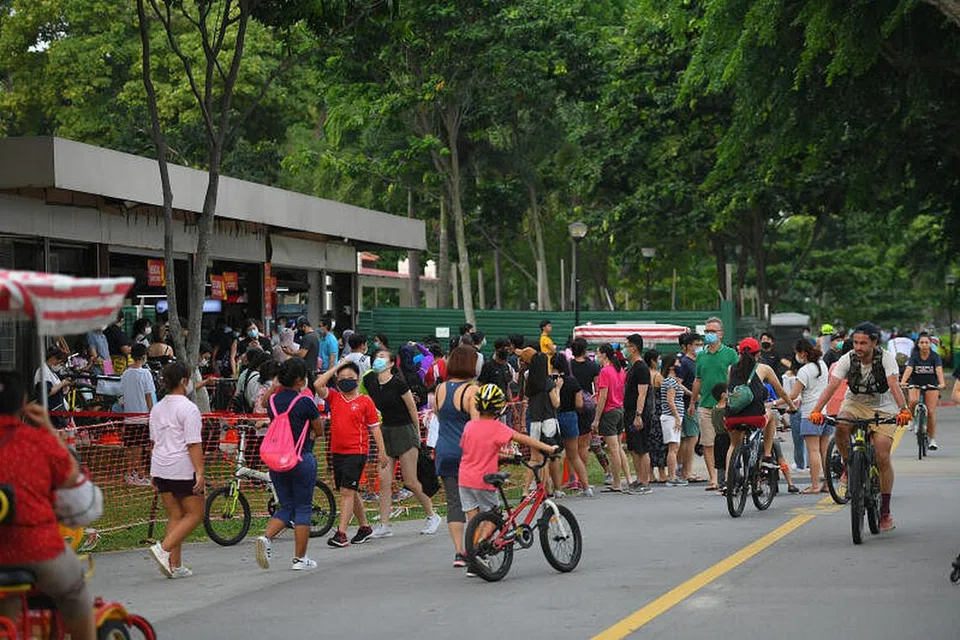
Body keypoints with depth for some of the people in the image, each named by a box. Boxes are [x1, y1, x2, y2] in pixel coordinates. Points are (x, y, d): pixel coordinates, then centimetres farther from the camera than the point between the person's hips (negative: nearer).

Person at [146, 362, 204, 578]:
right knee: (195, 515, 2)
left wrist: (154, 472, 23)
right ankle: (163, 548, -13)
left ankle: (175, 565, 8)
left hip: (161, 469, 8)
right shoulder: (188, 408, -12)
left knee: (175, 516, 12)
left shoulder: (157, 408, 12)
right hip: (183, 470, -8)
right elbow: (193, 444, -17)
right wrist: (200, 472, -17)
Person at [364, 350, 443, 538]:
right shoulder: (371, 383, 1)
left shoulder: (398, 383, -15)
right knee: (384, 481, -3)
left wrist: (417, 435, 2)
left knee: (410, 482, -2)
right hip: (385, 432, 5)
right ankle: (384, 525, -1)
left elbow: (412, 410, -5)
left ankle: (432, 516, 17)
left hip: (404, 431, -5)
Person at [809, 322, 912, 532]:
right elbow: (832, 385, -24)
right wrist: (816, 410, -39)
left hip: (882, 408, -1)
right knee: (841, 428, -34)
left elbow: (894, 385, -32)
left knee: (882, 457, -13)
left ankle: (885, 512, -2)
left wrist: (904, 410, -49)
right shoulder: (848, 359, -14)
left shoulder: (886, 358, -19)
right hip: (854, 404, 1)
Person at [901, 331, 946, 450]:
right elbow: (908, 369, -25)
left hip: (931, 385, 0)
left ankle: (932, 440, 4)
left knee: (931, 412, -5)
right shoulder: (914, 356, -11)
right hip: (915, 384, 0)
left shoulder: (935, 357, -11)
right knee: (913, 401, -31)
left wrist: (942, 383, -44)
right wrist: (903, 381, -43)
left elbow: (939, 370, -26)